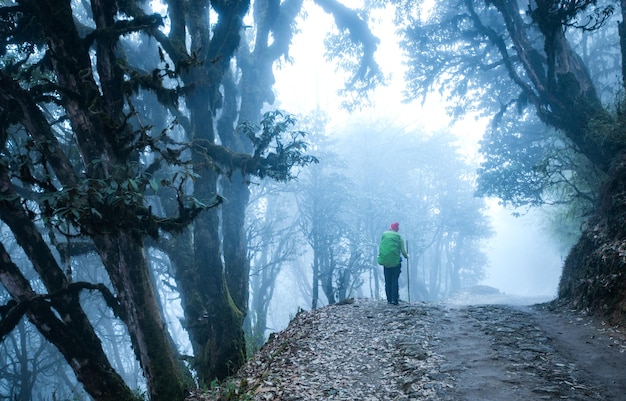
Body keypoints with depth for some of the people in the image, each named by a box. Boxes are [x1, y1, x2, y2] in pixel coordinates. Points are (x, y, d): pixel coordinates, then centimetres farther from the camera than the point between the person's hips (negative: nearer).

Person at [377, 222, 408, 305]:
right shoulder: (398, 236, -1)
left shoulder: (384, 234, 6)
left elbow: (380, 247, 10)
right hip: (395, 261, -2)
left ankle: (389, 299, 10)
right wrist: (406, 256, 17)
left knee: (387, 281, 10)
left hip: (385, 261, 2)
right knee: (394, 280, 2)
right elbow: (403, 251, -2)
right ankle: (394, 299, -5)